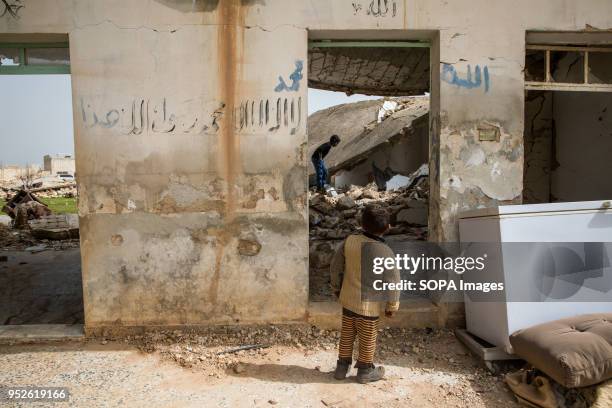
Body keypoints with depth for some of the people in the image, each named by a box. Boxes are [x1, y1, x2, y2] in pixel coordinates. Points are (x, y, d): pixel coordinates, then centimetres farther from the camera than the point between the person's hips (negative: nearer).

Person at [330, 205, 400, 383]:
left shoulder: (349, 241, -11)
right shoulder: (385, 252, -24)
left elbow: (335, 266, 1)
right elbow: (392, 282, -18)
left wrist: (337, 287, 17)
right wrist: (392, 306, -2)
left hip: (348, 299, 4)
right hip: (369, 305, -4)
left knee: (346, 335, 20)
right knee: (367, 339, 16)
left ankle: (342, 367, 34)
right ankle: (365, 371, 33)